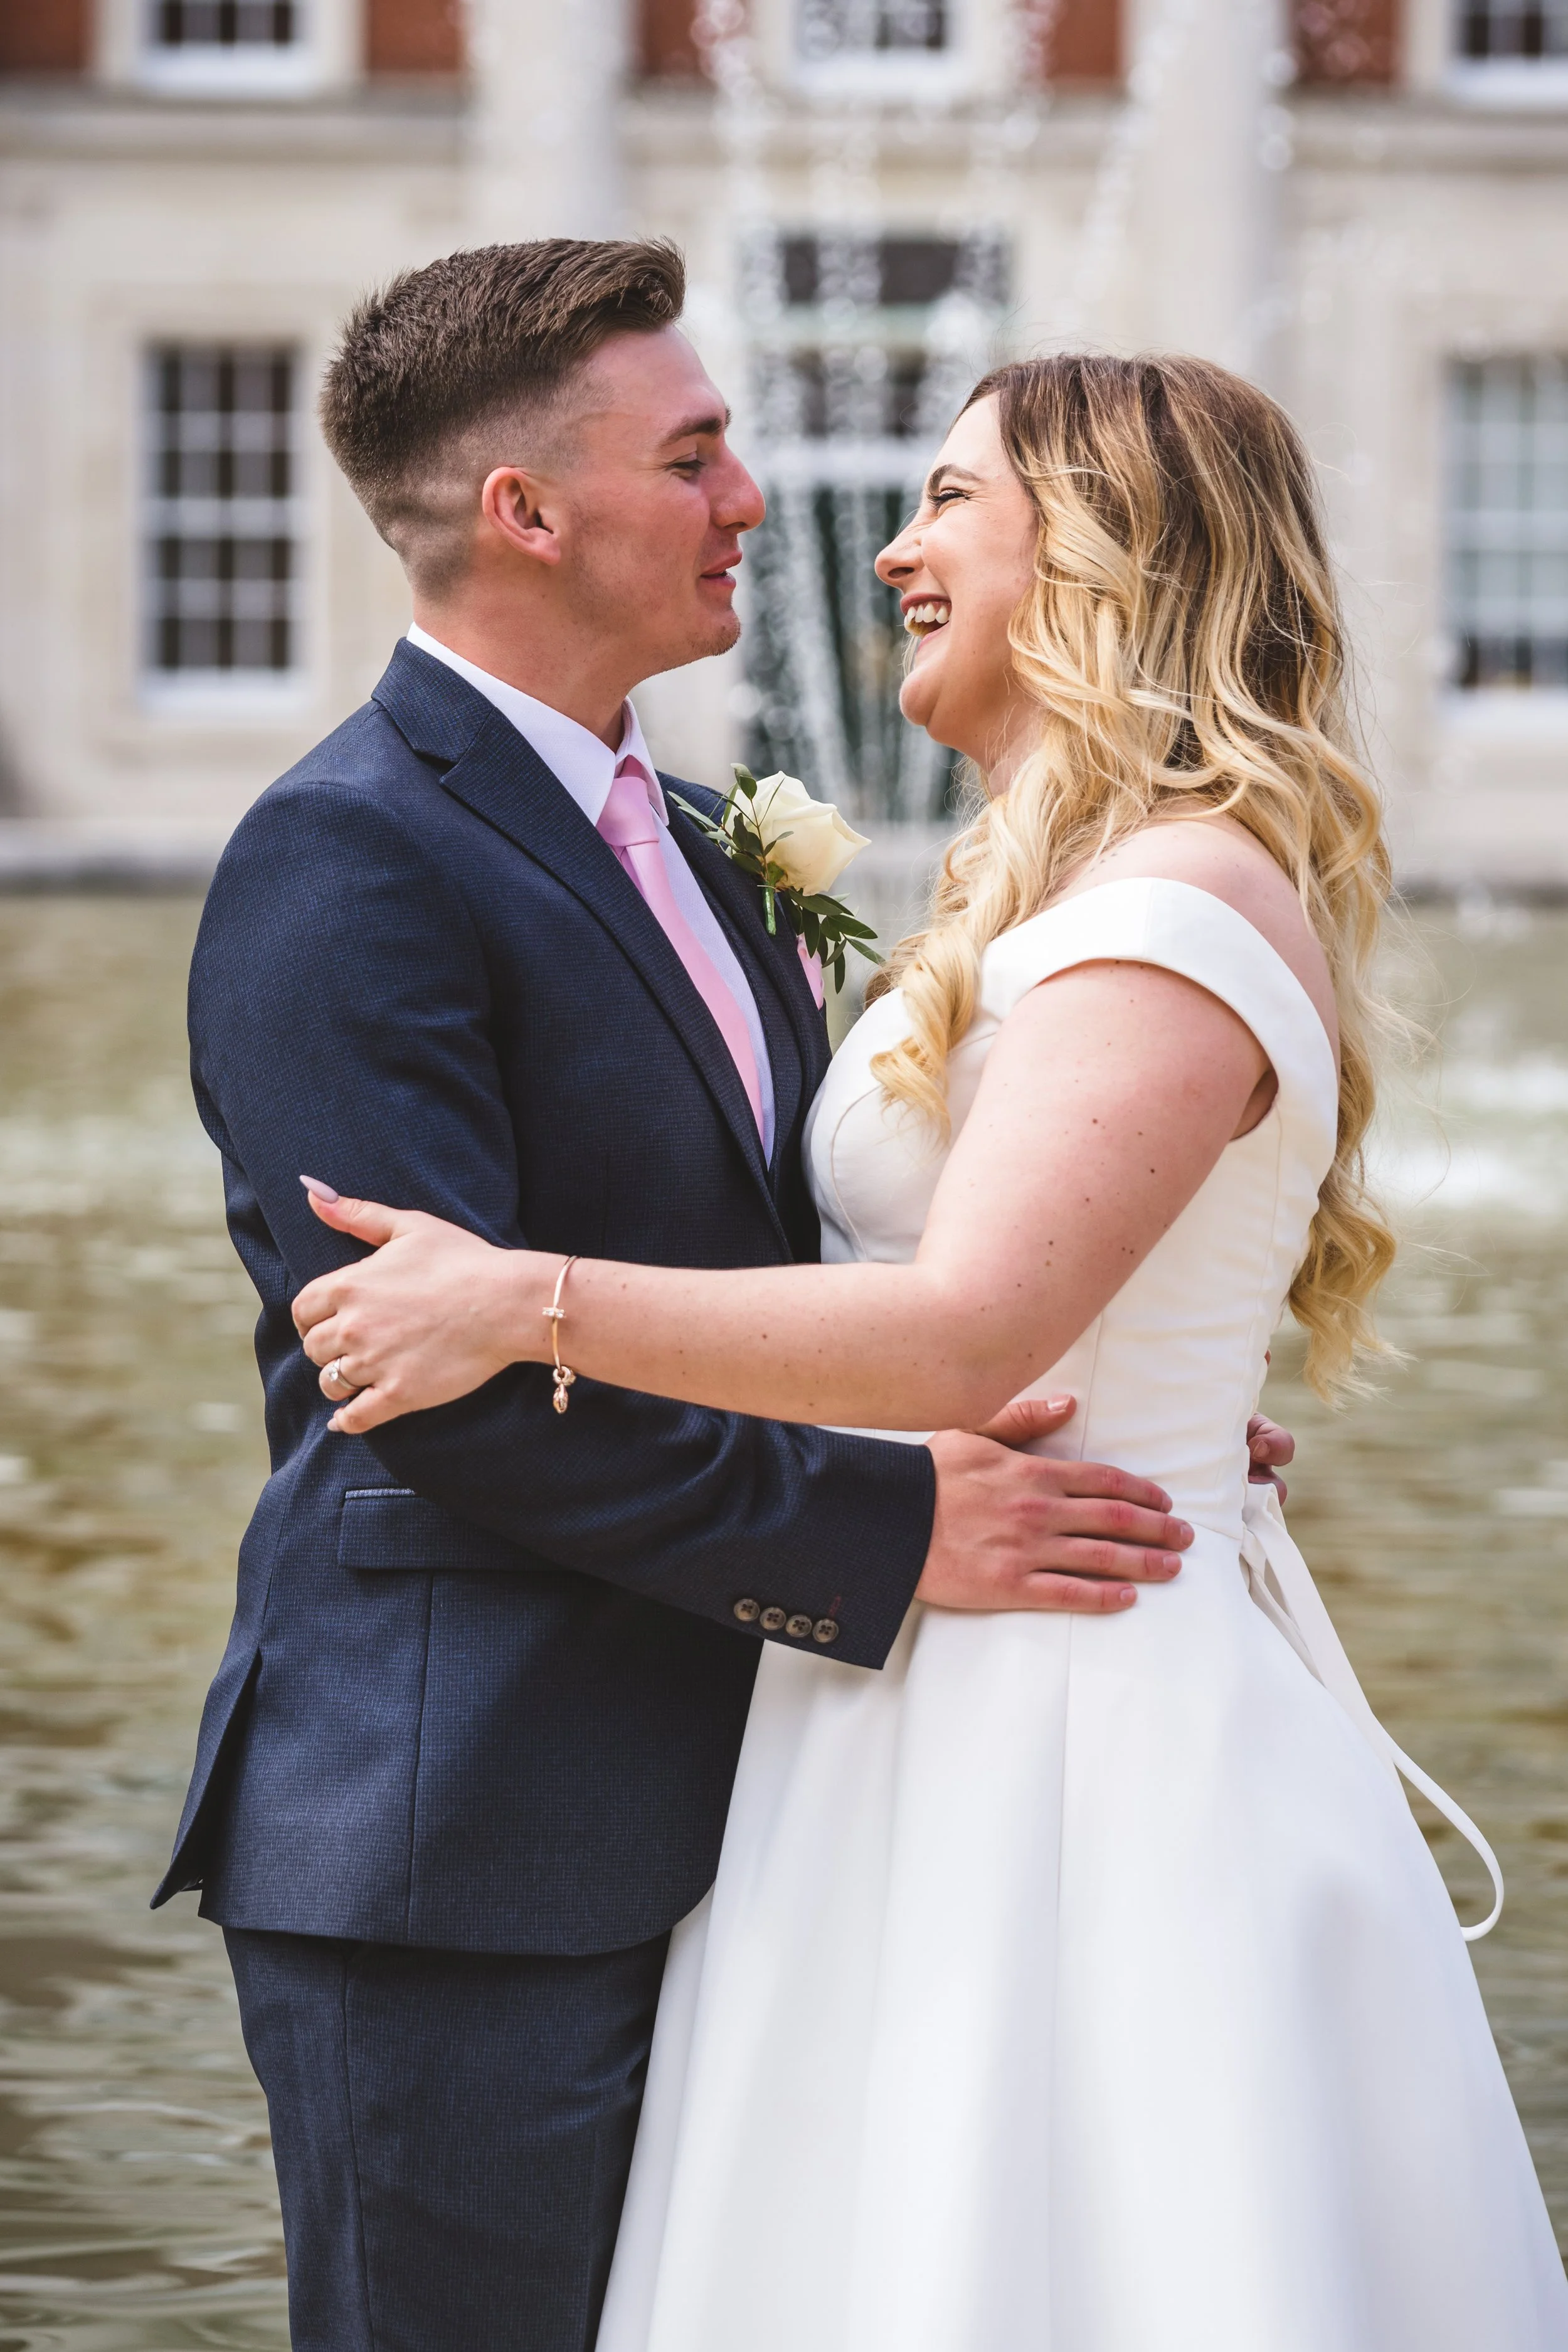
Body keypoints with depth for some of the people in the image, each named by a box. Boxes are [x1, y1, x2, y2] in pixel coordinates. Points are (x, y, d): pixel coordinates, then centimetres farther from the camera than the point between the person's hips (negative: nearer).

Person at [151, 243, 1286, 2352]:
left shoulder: (687, 847, 16)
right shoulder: (346, 863, -14)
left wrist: (1097, 1419, 5)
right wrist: (880, 1531, -21)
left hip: (676, 1825, 9)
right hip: (453, 1856, -9)